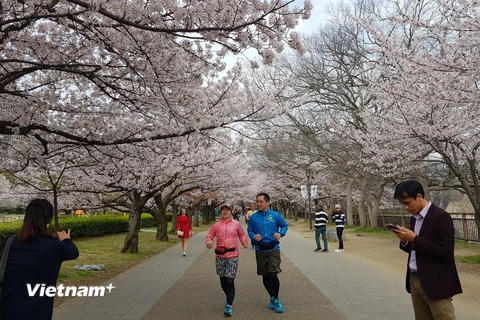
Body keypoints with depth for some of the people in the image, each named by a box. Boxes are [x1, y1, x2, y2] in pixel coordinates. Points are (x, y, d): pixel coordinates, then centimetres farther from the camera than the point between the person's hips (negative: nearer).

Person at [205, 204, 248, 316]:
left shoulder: (236, 224, 2)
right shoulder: (216, 225, 4)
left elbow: (241, 234, 16)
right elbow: (209, 236, 6)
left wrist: (244, 242, 0)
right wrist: (208, 242, -14)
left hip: (232, 256, -2)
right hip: (220, 256, 3)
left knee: (229, 281, -9)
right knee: (222, 280, 12)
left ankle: (229, 306, -4)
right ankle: (229, 297, 38)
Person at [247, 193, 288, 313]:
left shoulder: (275, 215, -5)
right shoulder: (253, 217, -2)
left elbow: (285, 226, 7)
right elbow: (249, 230, 6)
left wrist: (281, 233, -13)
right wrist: (254, 236, -15)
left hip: (273, 249, -2)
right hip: (260, 250, 2)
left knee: (273, 275, -10)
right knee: (265, 277, 12)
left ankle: (276, 300, 13)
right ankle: (272, 298, 35)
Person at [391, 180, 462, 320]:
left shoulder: (441, 216, -14)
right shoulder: (414, 217, 11)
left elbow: (446, 252, -19)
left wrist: (414, 239, -21)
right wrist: (405, 240, -5)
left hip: (435, 283, -7)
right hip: (415, 280, 7)